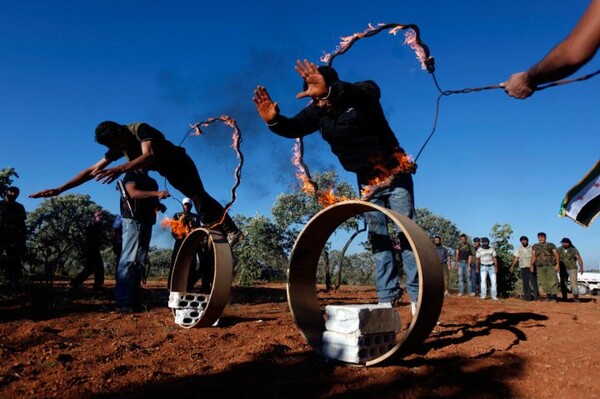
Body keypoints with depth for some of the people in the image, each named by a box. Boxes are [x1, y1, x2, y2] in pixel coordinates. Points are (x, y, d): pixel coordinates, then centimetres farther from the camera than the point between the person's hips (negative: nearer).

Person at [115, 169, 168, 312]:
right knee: (129, 260, -12)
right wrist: (156, 193, -19)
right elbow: (133, 193, -12)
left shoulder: (152, 181, 25)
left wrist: (160, 206, 4)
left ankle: (134, 299, 4)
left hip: (147, 222, 7)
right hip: (133, 221, -7)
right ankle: (122, 301, -13)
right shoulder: (131, 174, 4)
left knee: (141, 261, 3)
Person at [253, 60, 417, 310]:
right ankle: (387, 296, 14)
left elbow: (368, 91, -44)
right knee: (378, 239, 7)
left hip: (394, 174, -5)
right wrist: (274, 120, -38)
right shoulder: (318, 112, -5)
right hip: (367, 182, 5)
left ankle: (418, 295, 6)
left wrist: (329, 91, -63)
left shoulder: (362, 96, -20)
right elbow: (294, 128, -15)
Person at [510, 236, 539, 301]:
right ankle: (527, 296, 7)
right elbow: (516, 258, 8)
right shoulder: (518, 249, 11)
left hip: (531, 268, -3)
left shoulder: (531, 248, 2)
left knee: (533, 281, -6)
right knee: (525, 283, 3)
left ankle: (536, 296, 1)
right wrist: (512, 266, -3)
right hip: (523, 268, 3)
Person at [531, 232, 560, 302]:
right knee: (544, 282, 3)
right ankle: (548, 295, 10)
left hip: (551, 265, -3)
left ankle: (554, 295, -13)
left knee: (553, 281, -10)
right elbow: (533, 256, 12)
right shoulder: (535, 246, 15)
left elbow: (556, 255, 1)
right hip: (540, 267, 3)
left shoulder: (551, 245, 8)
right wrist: (532, 265, 3)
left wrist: (557, 264, -10)